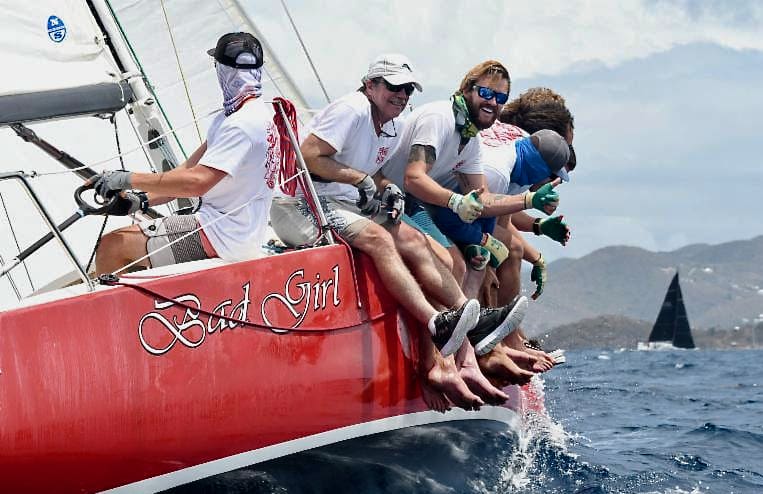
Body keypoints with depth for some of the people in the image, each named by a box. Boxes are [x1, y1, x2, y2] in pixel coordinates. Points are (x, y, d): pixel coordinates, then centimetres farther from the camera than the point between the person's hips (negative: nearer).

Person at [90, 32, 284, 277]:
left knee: (111, 245, -9)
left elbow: (196, 182, -28)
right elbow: (190, 167, 12)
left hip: (221, 237, -11)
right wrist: (142, 199, 3)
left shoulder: (241, 125, -21)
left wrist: (130, 179, -19)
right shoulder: (261, 114, 13)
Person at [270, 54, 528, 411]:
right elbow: (307, 156, -17)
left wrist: (386, 190, 1)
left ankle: (471, 317, -16)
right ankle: (437, 325, -45)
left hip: (348, 207, 9)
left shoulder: (394, 129, 17)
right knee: (378, 238, -31)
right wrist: (359, 178, -13)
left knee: (413, 241, -8)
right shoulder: (353, 109, -10)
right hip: (306, 206, -9)